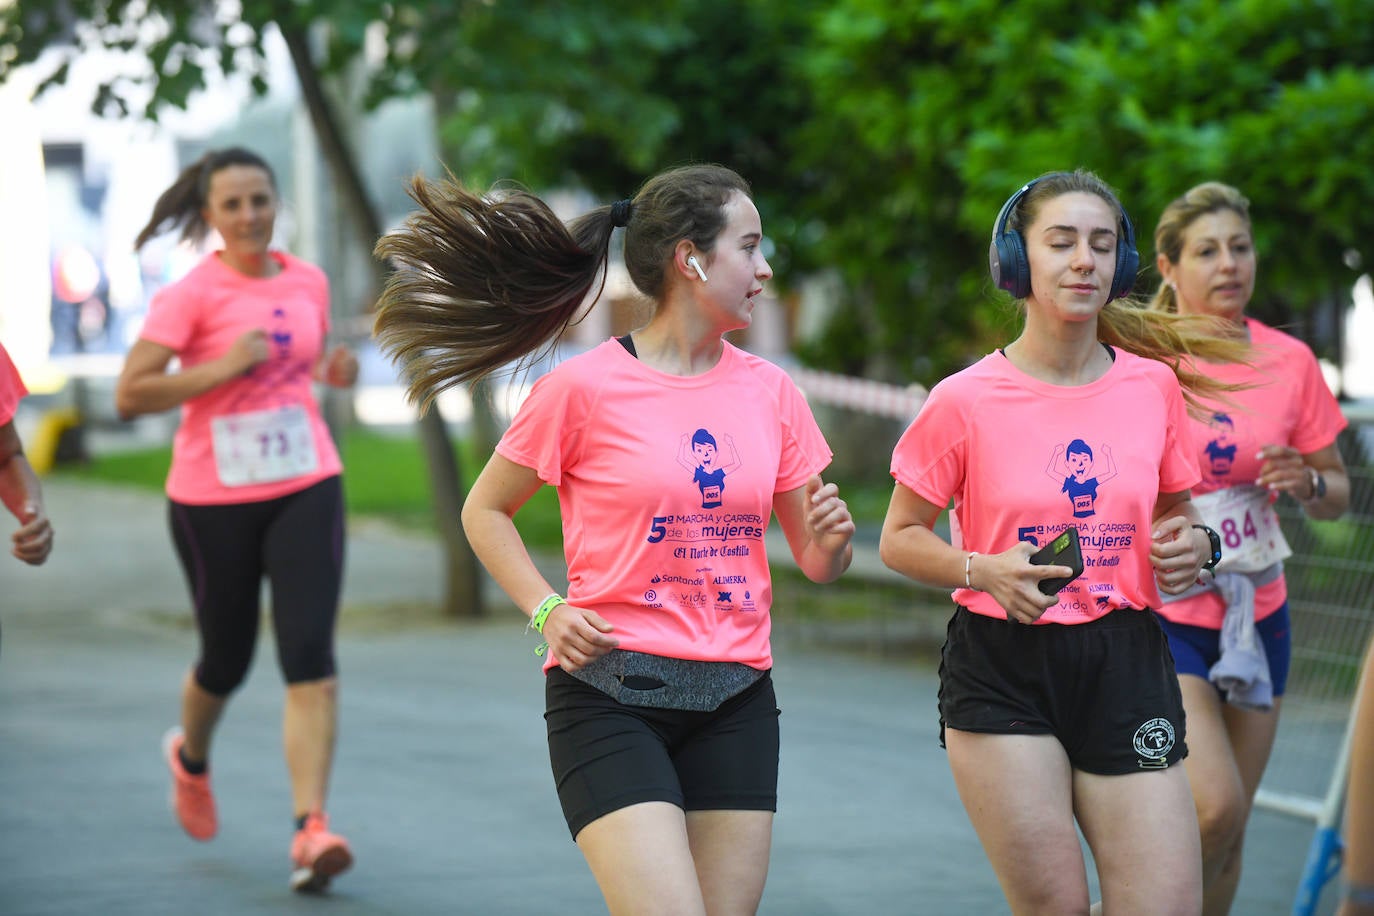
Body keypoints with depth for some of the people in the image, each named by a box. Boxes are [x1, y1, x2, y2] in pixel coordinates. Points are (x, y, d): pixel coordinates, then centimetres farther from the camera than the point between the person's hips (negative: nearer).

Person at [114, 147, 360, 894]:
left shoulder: (308, 282, 7)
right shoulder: (192, 295, -9)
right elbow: (130, 394, -14)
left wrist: (332, 370, 3)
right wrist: (222, 367, -22)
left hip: (305, 489, 3)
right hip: (213, 499, -3)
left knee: (310, 656, -12)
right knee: (227, 660, 12)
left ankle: (311, 828, -17)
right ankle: (191, 756, 46)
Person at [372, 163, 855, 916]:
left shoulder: (770, 392, 8)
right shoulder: (583, 388, -5)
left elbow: (815, 562, 14)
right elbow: (485, 511, 5)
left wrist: (831, 540, -9)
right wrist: (547, 612, -10)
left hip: (735, 702, 5)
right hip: (610, 692, -5)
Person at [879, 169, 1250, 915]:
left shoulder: (1154, 385, 4)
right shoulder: (965, 401, -5)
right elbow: (899, 539, 3)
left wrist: (1189, 546, -4)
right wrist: (984, 570, -16)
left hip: (1125, 665, 3)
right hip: (1002, 673, -3)